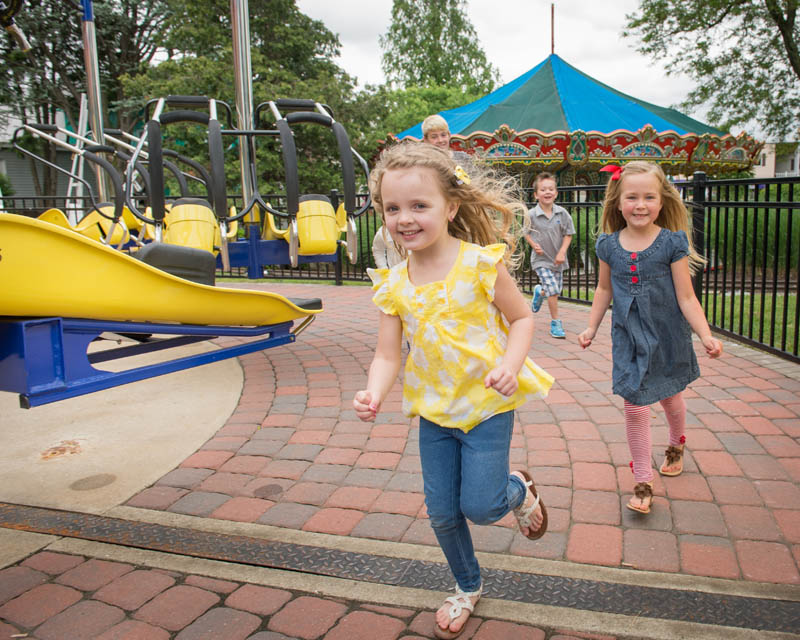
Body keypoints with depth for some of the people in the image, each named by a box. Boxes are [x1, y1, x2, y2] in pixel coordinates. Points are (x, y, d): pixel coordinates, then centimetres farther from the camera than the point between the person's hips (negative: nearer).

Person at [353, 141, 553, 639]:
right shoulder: (394, 284, -7)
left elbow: (522, 318, -8)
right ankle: (468, 587, 40)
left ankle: (519, 489, 31)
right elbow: (387, 355, -6)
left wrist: (510, 365, -25)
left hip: (488, 404, -4)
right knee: (442, 513, 12)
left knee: (479, 507, -5)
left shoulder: (481, 263, -17)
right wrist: (374, 394, -25)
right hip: (434, 410, 4)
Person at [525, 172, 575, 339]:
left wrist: (562, 252, -11)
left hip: (557, 259, 4)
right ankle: (555, 322, 1)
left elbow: (568, 234, -1)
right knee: (553, 290, -15)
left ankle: (539, 292, 49)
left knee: (556, 291, 14)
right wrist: (533, 244, -12)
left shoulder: (562, 213, -7)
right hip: (541, 259, -4)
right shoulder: (531, 215, -12)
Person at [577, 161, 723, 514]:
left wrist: (706, 335, -19)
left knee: (671, 396, 20)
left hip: (668, 336, -1)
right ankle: (643, 482, 12)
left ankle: (676, 445, 52)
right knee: (635, 406, -2)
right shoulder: (609, 245, -5)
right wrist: (591, 328, 12)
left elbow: (686, 297, -10)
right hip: (628, 337, 1)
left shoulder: (672, 243, -12)